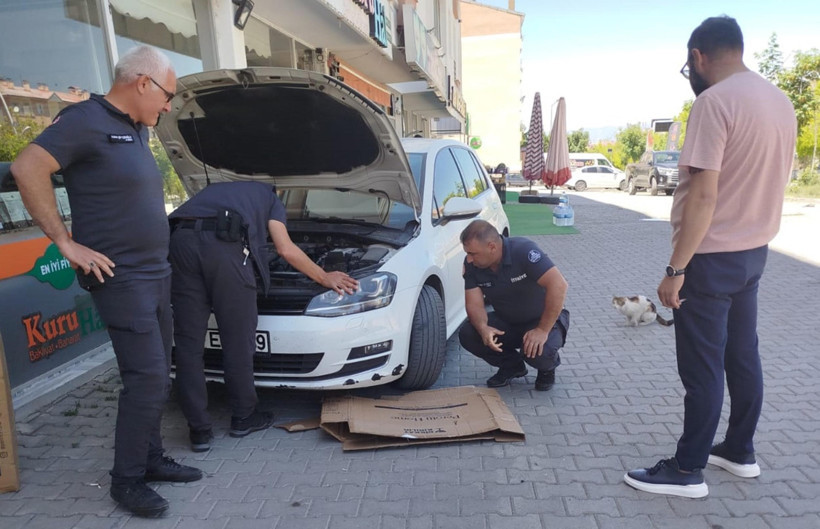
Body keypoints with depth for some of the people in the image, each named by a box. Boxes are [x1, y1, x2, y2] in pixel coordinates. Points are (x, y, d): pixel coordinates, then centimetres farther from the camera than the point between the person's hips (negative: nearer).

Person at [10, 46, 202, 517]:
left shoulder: (137, 129, 15)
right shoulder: (86, 120, -12)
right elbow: (28, 169, -20)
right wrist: (65, 242, -18)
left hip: (157, 274, 9)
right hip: (122, 278, -9)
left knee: (157, 376, 14)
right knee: (148, 380, -7)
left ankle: (152, 460, 28)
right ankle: (127, 481, 10)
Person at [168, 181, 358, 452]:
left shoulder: (214, 190, 42)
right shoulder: (269, 196, 29)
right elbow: (286, 249, 15)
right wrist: (325, 277, 25)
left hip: (179, 239, 5)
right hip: (224, 244, -4)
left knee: (189, 344, 9)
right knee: (238, 340, 10)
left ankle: (199, 430, 14)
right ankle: (243, 417, 25)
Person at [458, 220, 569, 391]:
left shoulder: (523, 250, -28)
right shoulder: (471, 265, -12)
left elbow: (558, 285, -35)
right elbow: (474, 305, -12)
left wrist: (543, 330, -34)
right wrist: (482, 328, -35)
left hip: (543, 320, -5)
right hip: (506, 322, 5)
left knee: (539, 352, -35)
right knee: (467, 334, -18)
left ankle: (547, 368, 6)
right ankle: (511, 365, 8)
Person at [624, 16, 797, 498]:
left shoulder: (714, 101, -18)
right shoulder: (781, 101, 9)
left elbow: (704, 195, -24)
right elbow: (767, 180, 15)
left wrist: (676, 269, -21)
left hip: (713, 255, -9)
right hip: (754, 251, 9)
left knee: (703, 367, 0)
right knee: (743, 356, 18)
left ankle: (688, 471, 14)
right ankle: (740, 451, 32)